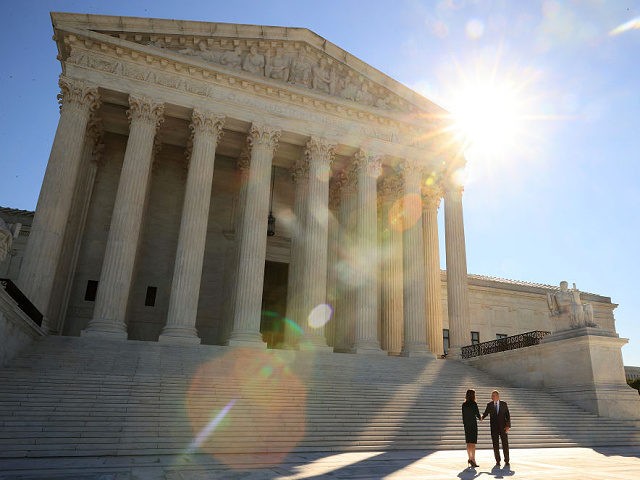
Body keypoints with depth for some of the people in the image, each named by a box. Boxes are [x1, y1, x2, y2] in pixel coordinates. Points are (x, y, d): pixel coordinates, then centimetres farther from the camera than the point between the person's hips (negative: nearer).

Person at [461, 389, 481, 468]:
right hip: (473, 424, -6)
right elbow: (477, 414, -7)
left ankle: (470, 458, 16)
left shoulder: (464, 405, 6)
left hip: (466, 425, 6)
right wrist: (480, 418, 15)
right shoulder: (474, 404, -11)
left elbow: (463, 415, 9)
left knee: (468, 443, 10)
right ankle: (473, 459, -5)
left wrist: (464, 423, 17)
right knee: (473, 443, -3)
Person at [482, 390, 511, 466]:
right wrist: (482, 417, -15)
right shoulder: (489, 405, 4)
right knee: (495, 445, 2)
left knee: (505, 444, 1)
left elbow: (508, 416, 2)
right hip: (494, 428, 1)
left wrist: (508, 426, -7)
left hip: (503, 427, -1)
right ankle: (497, 461, 12)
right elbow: (485, 413, 7)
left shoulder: (504, 404, 2)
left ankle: (506, 461, 12)